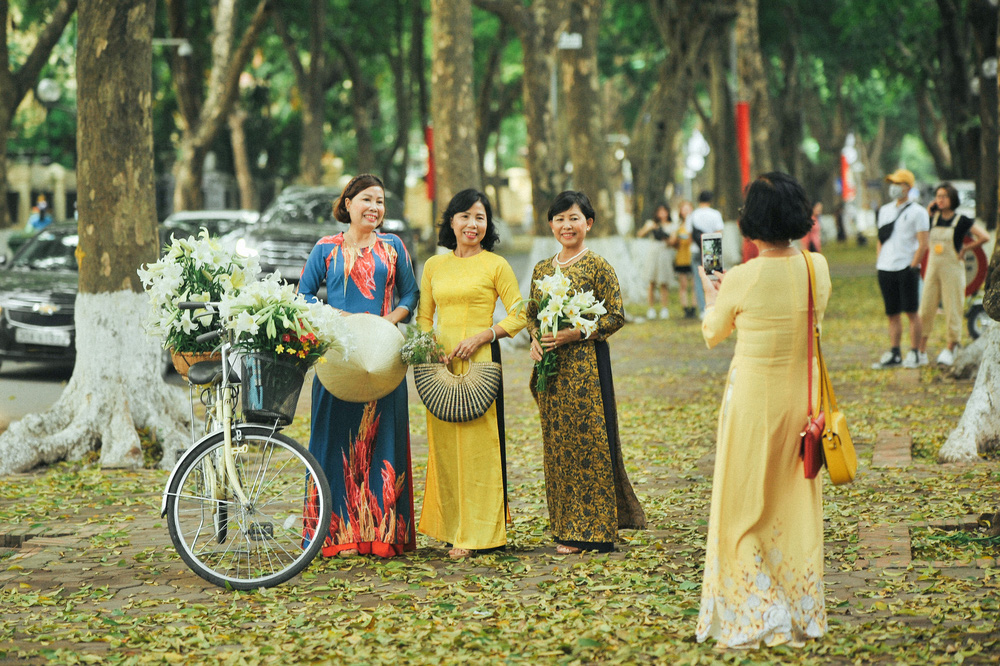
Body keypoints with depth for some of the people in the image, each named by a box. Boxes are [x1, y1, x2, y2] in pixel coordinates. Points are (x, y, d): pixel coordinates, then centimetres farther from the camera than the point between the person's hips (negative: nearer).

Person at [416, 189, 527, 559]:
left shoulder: (496, 265, 1)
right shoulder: (434, 266, 13)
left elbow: (519, 316, 0)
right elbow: (423, 316, 18)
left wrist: (482, 336, -13)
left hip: (480, 360, -4)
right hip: (441, 362, 4)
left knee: (477, 442, -6)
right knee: (443, 443, 3)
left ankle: (476, 533, -3)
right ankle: (451, 527, 10)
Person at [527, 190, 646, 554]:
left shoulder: (597, 266, -6)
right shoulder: (542, 268, 12)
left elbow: (616, 315, -9)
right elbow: (531, 313, 20)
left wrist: (574, 334, -16)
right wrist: (535, 338, -1)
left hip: (586, 364, -6)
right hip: (551, 366, 6)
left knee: (587, 441, -4)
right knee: (557, 442, 8)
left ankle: (590, 529, 3)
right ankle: (565, 527, 16)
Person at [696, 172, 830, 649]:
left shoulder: (740, 280, -18)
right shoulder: (818, 269, -6)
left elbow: (713, 334, 0)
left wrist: (712, 298, 22)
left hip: (753, 400, -4)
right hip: (802, 396, 4)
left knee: (743, 508, 8)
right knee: (796, 508, 16)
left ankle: (752, 615, 7)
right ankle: (801, 615, 23)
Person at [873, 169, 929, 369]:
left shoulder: (917, 212, -2)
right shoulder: (885, 210, 17)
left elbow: (923, 244, -7)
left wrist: (913, 266, -14)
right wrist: (879, 261, 10)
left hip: (906, 269, -6)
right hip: (885, 269, 6)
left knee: (911, 312, -3)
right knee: (892, 314, 7)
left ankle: (914, 353, 2)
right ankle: (893, 354, 10)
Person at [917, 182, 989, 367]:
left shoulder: (961, 221, -4)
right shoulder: (933, 219, 9)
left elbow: (984, 237, -5)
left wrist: (965, 249, 0)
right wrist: (927, 212, 5)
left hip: (952, 269, -4)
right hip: (933, 268, 4)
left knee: (952, 310, -1)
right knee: (925, 309, 0)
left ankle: (950, 350, 8)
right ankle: (921, 352, 3)